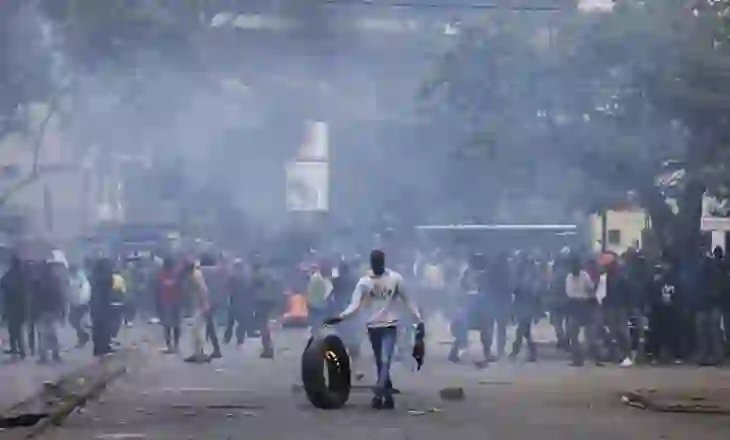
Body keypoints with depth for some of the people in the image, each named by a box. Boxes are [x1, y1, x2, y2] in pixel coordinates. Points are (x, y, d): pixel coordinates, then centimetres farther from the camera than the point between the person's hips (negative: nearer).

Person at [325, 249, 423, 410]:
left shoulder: (395, 278, -3)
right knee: (380, 363, 8)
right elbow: (355, 305, -9)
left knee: (385, 360, -21)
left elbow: (406, 301, 5)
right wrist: (341, 317, -26)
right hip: (373, 326, 3)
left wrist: (419, 320, 3)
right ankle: (387, 394, 15)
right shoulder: (364, 282, -2)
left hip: (390, 325, -3)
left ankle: (379, 391, -33)